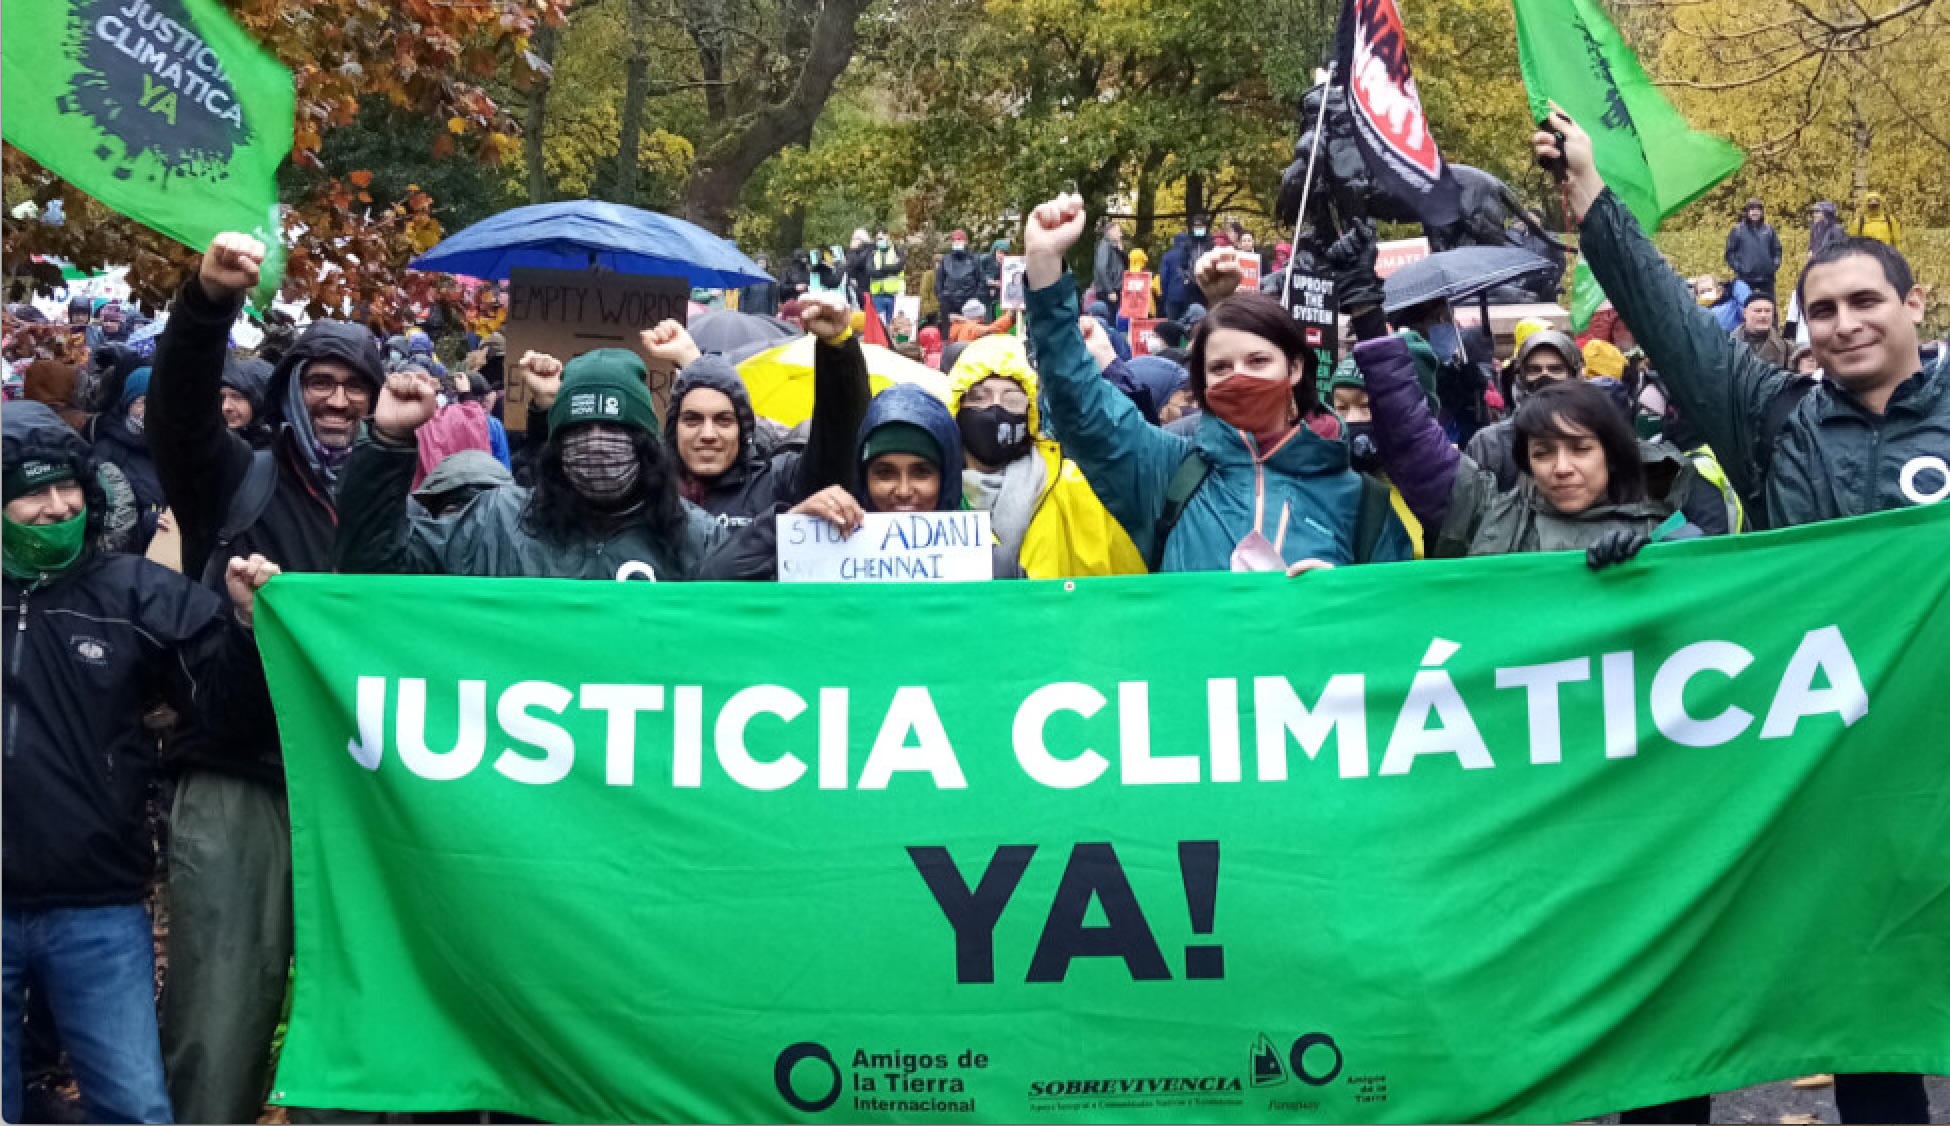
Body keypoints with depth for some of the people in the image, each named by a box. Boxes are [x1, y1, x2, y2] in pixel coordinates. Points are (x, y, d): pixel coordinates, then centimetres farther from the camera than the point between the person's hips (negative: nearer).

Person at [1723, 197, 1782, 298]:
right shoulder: (1738, 230, 1)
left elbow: (1777, 250, 15)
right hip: (1745, 279, -3)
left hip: (1766, 278, 3)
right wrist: (1738, 268, -9)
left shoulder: (1769, 229, 9)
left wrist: (1775, 265, 0)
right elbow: (1730, 252, 1)